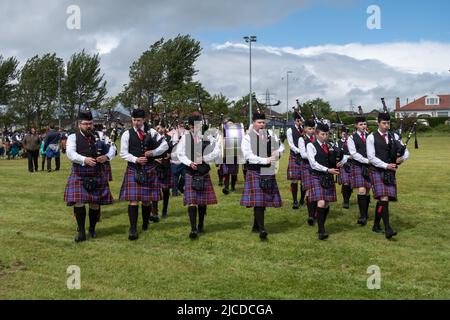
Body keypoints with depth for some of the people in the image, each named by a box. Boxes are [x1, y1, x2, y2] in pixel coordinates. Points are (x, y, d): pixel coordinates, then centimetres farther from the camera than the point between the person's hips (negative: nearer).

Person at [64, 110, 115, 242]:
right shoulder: (73, 137, 1)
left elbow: (112, 149, 4)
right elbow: (70, 153, -14)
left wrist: (106, 157, -19)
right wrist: (84, 159, -30)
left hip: (97, 176, 2)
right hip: (79, 176, -2)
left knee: (95, 203, 5)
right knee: (78, 202, -10)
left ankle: (92, 229, 24)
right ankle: (81, 231, 4)